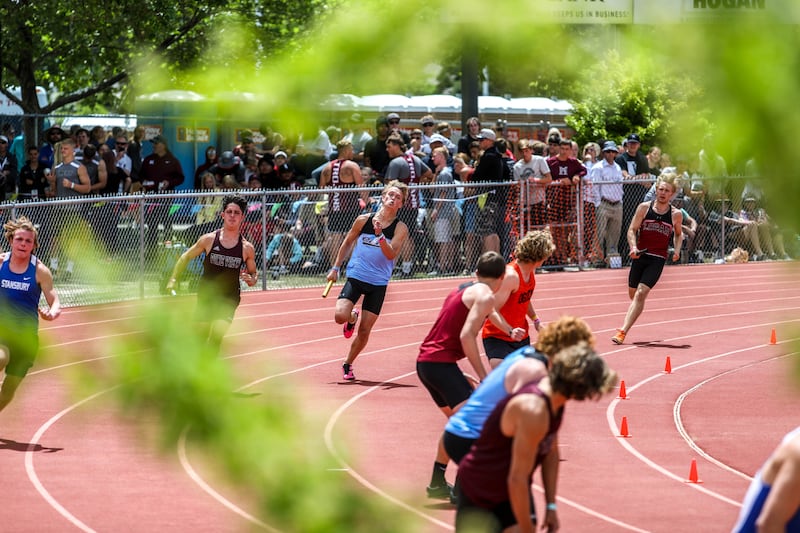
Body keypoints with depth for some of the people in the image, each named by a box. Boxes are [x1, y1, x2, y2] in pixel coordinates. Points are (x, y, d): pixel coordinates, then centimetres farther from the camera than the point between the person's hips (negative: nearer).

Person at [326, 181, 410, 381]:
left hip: (378, 284, 0)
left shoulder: (400, 228, -3)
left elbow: (391, 254, -16)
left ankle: (348, 365, 22)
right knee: (340, 316, -21)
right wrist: (335, 268, 14)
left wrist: (380, 235, -29)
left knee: (364, 330, 1)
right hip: (356, 276, 0)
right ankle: (352, 318, 17)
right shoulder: (364, 220, 0)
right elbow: (347, 243, 14)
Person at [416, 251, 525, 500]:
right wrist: (483, 377, -21)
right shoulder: (485, 295, -7)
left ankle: (437, 483, 31)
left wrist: (510, 331, 55)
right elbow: (466, 335, -20)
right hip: (441, 363, -10)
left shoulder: (464, 290, 22)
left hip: (425, 361, 10)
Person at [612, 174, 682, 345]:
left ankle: (623, 331, -20)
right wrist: (633, 247, -19)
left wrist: (676, 250, 3)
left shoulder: (676, 215, 3)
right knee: (633, 294, 9)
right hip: (640, 256, 2)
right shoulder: (644, 208, 1)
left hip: (657, 260, -2)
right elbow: (632, 230, -1)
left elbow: (678, 234, 21)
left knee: (641, 294, -16)